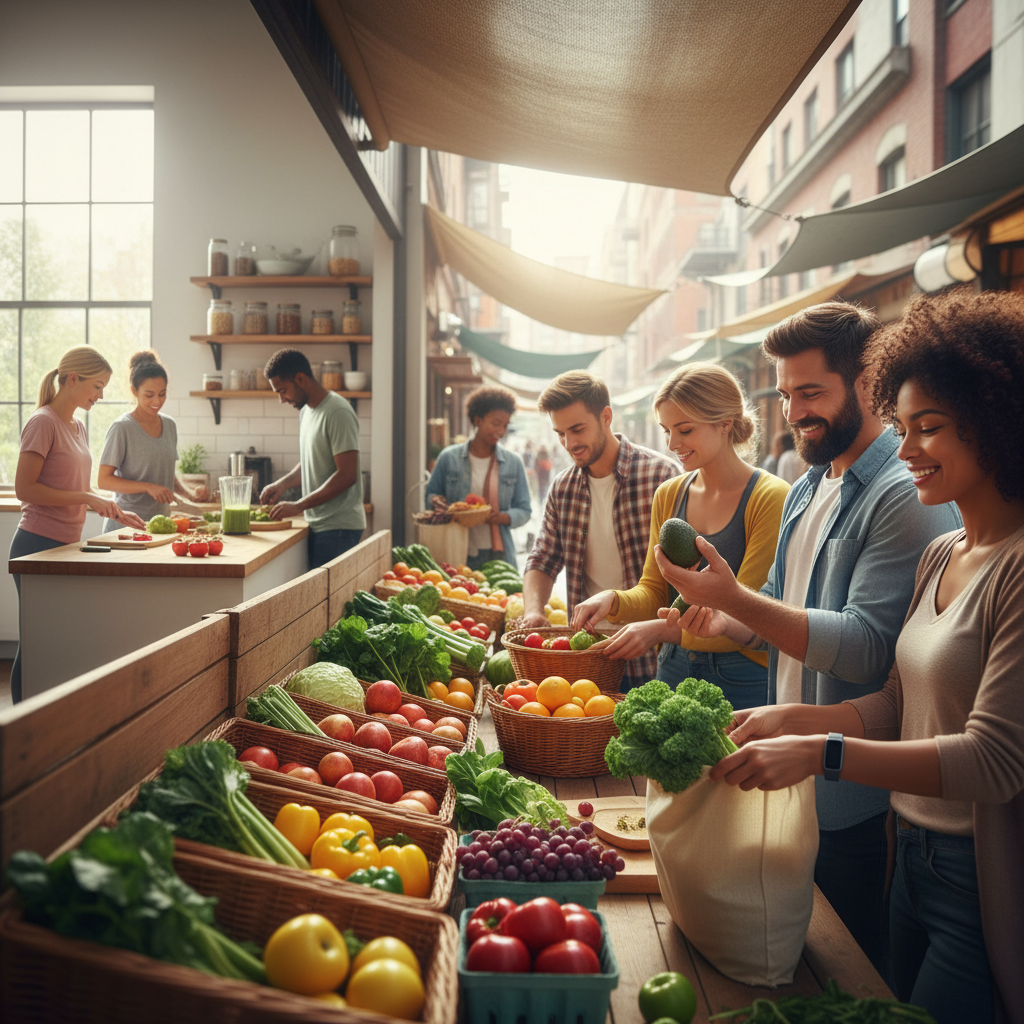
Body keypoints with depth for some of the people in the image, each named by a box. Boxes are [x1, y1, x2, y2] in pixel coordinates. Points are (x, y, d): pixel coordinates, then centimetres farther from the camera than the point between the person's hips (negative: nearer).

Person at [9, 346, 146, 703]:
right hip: (38, 544, -8)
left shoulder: (78, 428, 15)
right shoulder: (43, 423, -11)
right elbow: (24, 489, -16)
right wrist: (87, 498, -18)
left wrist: (113, 511, 10)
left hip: (66, 546, 8)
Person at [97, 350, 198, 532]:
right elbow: (103, 480, -11)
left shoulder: (170, 425, 11)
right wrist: (148, 487, -20)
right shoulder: (122, 428, -8)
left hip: (161, 520, 5)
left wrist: (189, 494, 4)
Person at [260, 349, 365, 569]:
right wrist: (283, 484, 8)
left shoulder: (338, 413, -14)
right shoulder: (306, 411, 15)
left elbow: (347, 475, -20)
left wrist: (298, 506, -18)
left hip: (338, 526, -8)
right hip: (317, 525, 8)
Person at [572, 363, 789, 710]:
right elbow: (654, 590, 9)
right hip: (673, 671, 5)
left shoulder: (771, 499, -12)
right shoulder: (668, 495, 7)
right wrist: (613, 600, -12)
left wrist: (662, 629, -26)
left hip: (744, 681, -5)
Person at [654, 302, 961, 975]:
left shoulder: (908, 497, -19)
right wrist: (727, 622, -3)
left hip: (855, 798, -8)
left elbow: (864, 648, -26)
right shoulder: (805, 492, 11)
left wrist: (734, 598, -30)